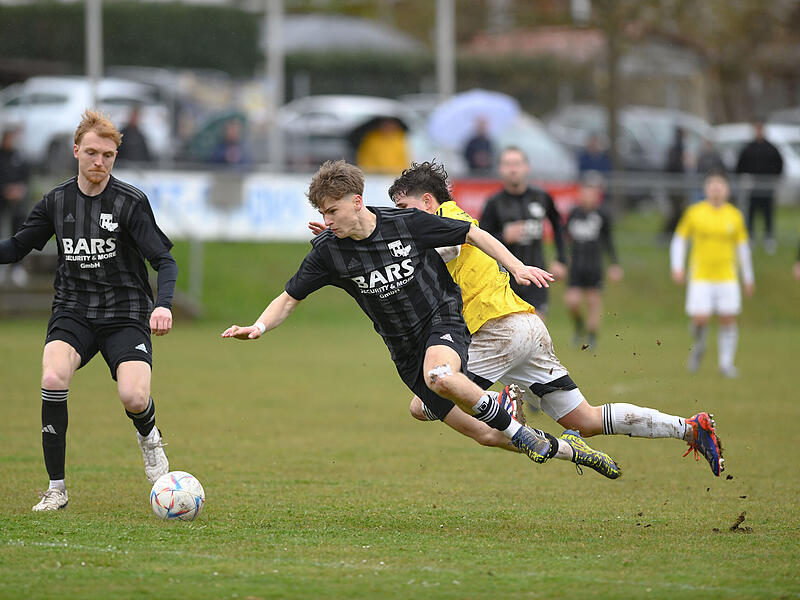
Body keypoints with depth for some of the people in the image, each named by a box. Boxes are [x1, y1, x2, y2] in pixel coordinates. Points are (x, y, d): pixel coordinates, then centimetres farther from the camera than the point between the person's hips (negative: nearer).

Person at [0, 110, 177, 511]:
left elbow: (164, 260, -10)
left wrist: (163, 305, -28)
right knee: (53, 377, -28)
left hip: (125, 313, -2)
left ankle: (148, 436, 17)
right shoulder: (57, 202, 5)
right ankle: (56, 489, -16)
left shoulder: (131, 202, -6)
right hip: (72, 310, 2)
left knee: (134, 398, -24)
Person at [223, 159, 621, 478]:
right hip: (406, 351, 4)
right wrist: (258, 327, -20)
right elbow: (289, 299, -2)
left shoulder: (407, 224, -13)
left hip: (443, 322, -4)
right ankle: (563, 449, 20)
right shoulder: (328, 251, -8)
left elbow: (472, 234, -1)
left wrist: (516, 267, -10)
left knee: (439, 376, -40)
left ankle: (509, 421, -15)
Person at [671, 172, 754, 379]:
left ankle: (726, 363, 7)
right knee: (700, 319, -10)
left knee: (728, 320, -4)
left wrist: (748, 278, 15)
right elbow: (679, 240, 9)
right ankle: (699, 346, 21)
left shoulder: (734, 215, 5)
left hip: (727, 276, 1)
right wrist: (677, 267, -3)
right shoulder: (694, 212, 1)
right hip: (700, 276, -1)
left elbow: (742, 246, 14)